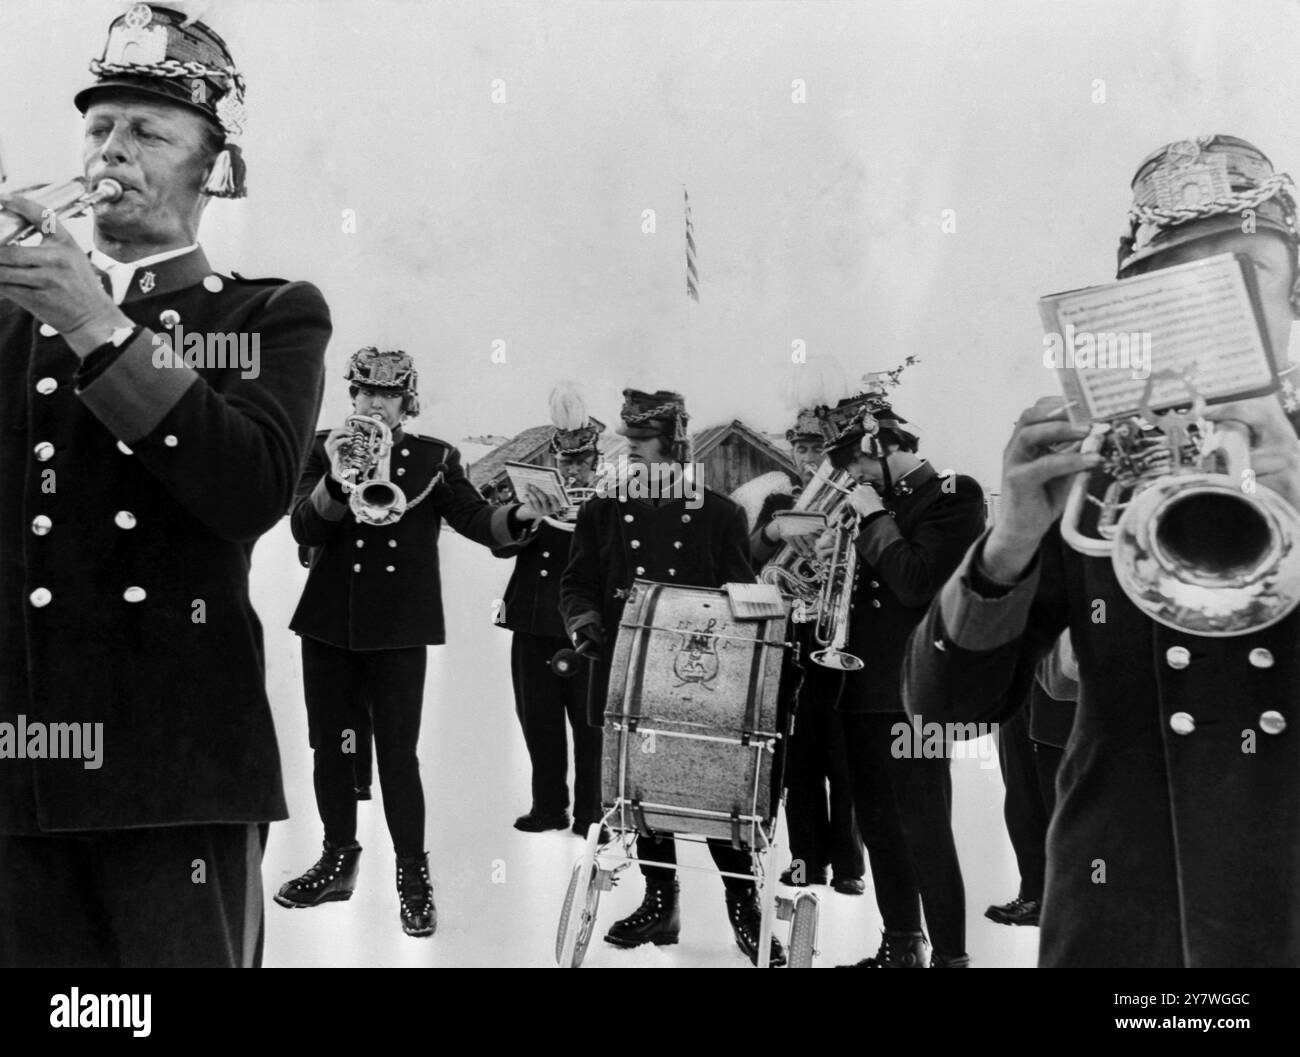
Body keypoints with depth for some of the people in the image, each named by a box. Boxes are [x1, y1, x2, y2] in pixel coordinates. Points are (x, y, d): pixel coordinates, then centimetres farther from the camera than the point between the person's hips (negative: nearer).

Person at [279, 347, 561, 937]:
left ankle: (413, 874, 10)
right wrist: (335, 481, -23)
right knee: (330, 747, 11)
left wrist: (521, 516, -27)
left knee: (398, 752, -2)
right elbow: (303, 528, -6)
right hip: (329, 622, 2)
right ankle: (339, 860, 27)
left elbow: (476, 520, -6)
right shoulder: (324, 451, 4)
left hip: (399, 627, -2)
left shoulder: (434, 458, 3)